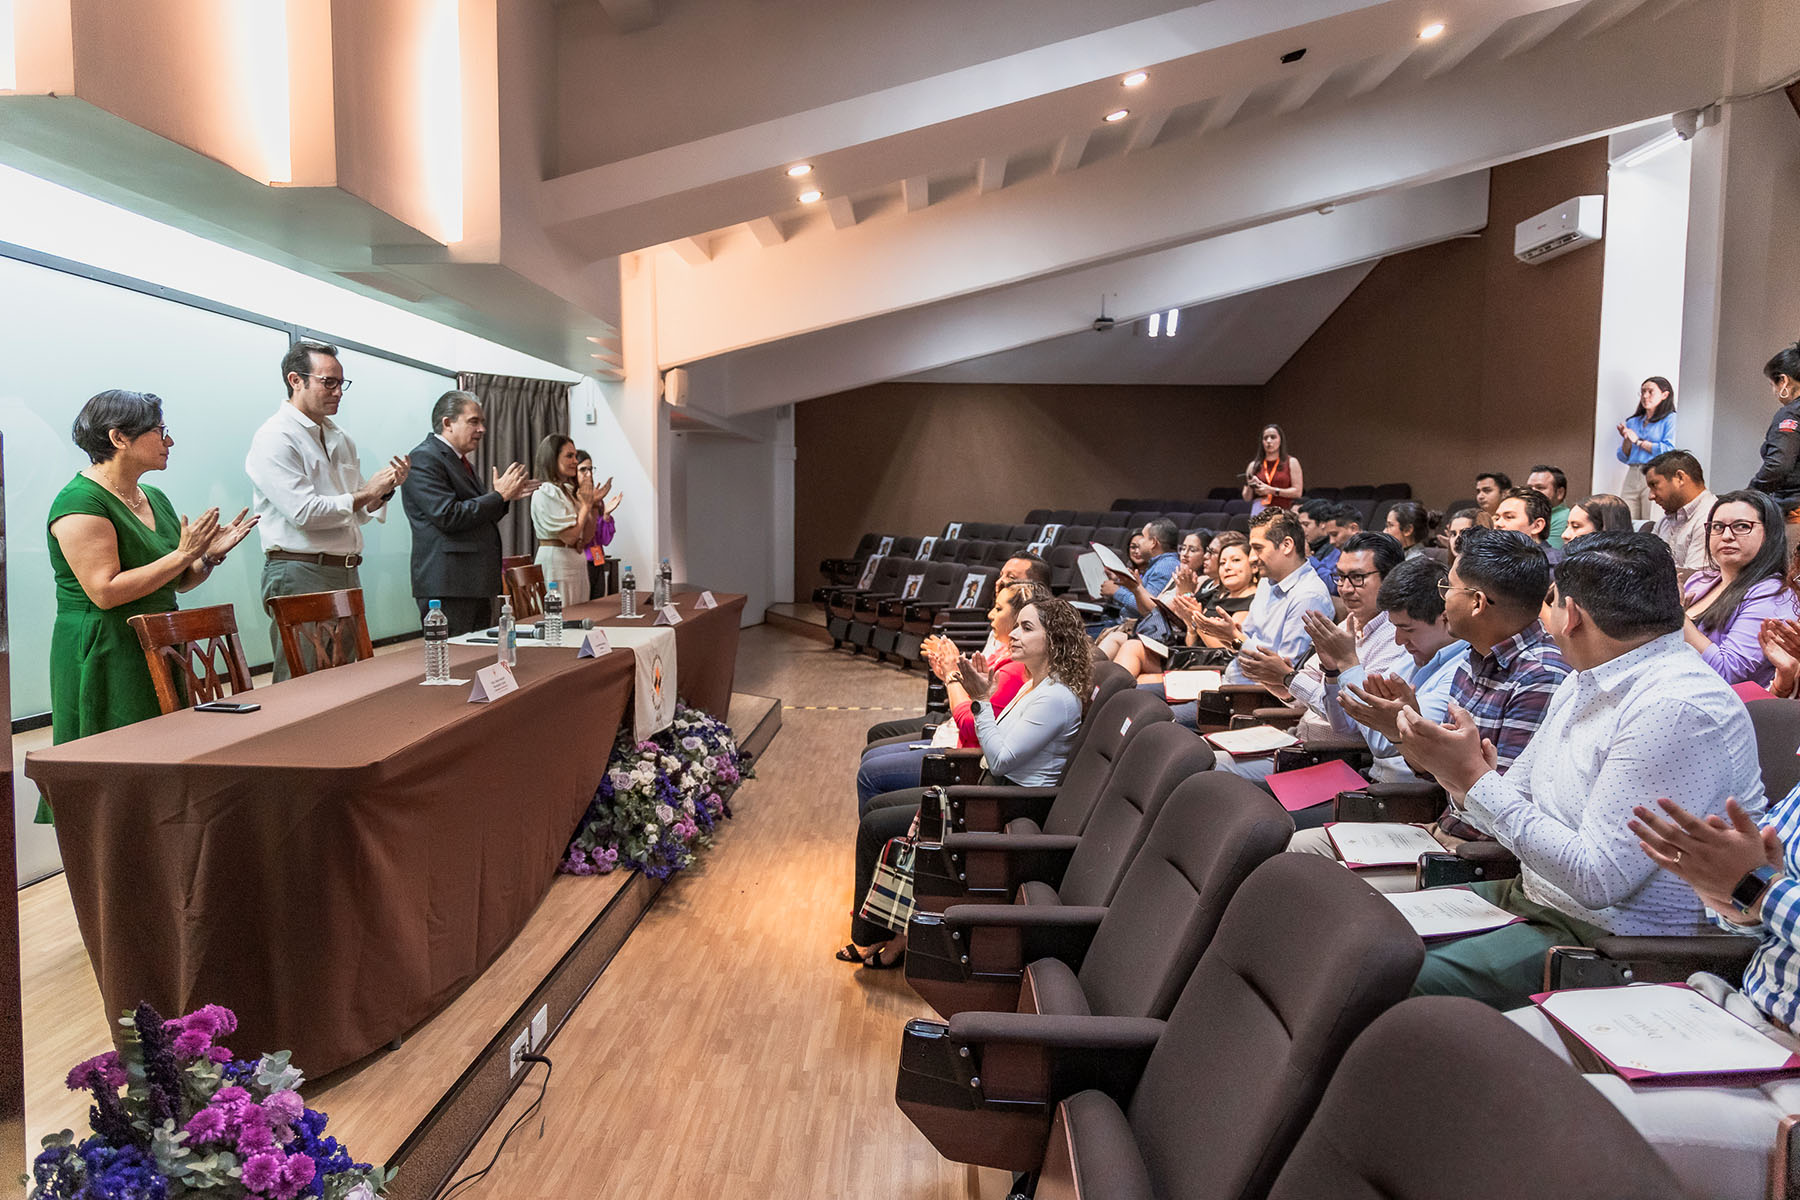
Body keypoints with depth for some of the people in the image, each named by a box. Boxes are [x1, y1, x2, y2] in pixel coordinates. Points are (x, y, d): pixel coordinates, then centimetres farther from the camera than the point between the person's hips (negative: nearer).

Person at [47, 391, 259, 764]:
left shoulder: (155, 498, 13)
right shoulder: (80, 502, -13)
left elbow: (176, 582, 20)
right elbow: (105, 592, -21)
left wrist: (211, 554, 1)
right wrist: (183, 555, -19)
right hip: (105, 659, -8)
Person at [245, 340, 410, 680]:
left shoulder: (340, 439, 17)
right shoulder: (275, 438, -8)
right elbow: (304, 511, -18)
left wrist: (385, 489, 0)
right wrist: (366, 492, -9)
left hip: (347, 575, 8)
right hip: (300, 574, -8)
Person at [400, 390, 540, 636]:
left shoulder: (463, 463, 20)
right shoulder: (423, 459, -10)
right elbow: (448, 516, -20)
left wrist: (506, 496, 9)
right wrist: (499, 495, -14)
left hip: (476, 583, 10)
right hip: (447, 586, -10)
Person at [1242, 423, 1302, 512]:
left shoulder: (1291, 462, 8)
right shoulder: (1254, 465, 13)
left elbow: (1297, 492, -2)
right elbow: (1246, 498, 14)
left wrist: (1272, 490, -9)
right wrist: (1250, 487, -7)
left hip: (1284, 511, -1)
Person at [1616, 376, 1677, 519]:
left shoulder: (1671, 419, 4)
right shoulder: (1633, 421, 20)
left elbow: (1669, 451, -10)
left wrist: (1639, 441, -4)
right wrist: (1627, 440, -1)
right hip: (1632, 476, 5)